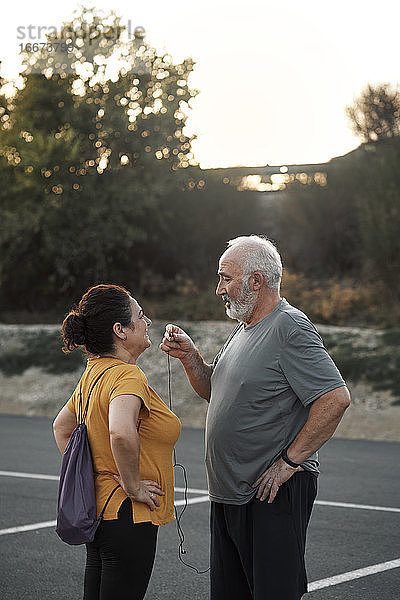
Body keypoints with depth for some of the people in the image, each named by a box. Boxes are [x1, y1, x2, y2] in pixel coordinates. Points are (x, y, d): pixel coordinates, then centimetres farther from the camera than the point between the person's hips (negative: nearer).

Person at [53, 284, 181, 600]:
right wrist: (133, 486, -25)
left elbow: (62, 426, 23)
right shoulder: (128, 375, -20)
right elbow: (121, 433, -40)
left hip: (98, 509, 10)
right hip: (128, 516, -10)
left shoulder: (94, 373, 9)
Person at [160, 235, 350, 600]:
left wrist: (289, 460, -20)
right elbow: (212, 391, 24)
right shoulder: (244, 329, 16)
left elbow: (336, 399, -24)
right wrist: (189, 356, 5)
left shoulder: (290, 329, -15)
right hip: (229, 489, 10)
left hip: (275, 491, -9)